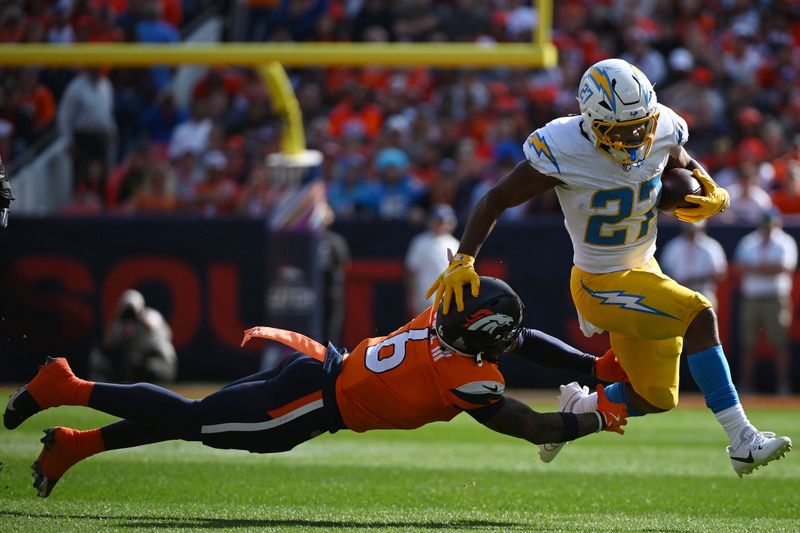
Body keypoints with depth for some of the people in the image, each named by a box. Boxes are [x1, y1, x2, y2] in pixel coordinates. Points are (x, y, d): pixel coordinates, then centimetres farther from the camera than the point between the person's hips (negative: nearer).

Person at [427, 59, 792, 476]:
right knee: (699, 315, -26)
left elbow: (684, 165, 11)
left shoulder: (661, 132, -13)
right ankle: (742, 441, -24)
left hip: (644, 269, 7)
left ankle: (577, 411, 41)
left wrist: (715, 196, -10)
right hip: (600, 285, -7)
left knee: (655, 398, 12)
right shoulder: (562, 153, -27)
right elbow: (495, 200, -15)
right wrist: (462, 262, -22)